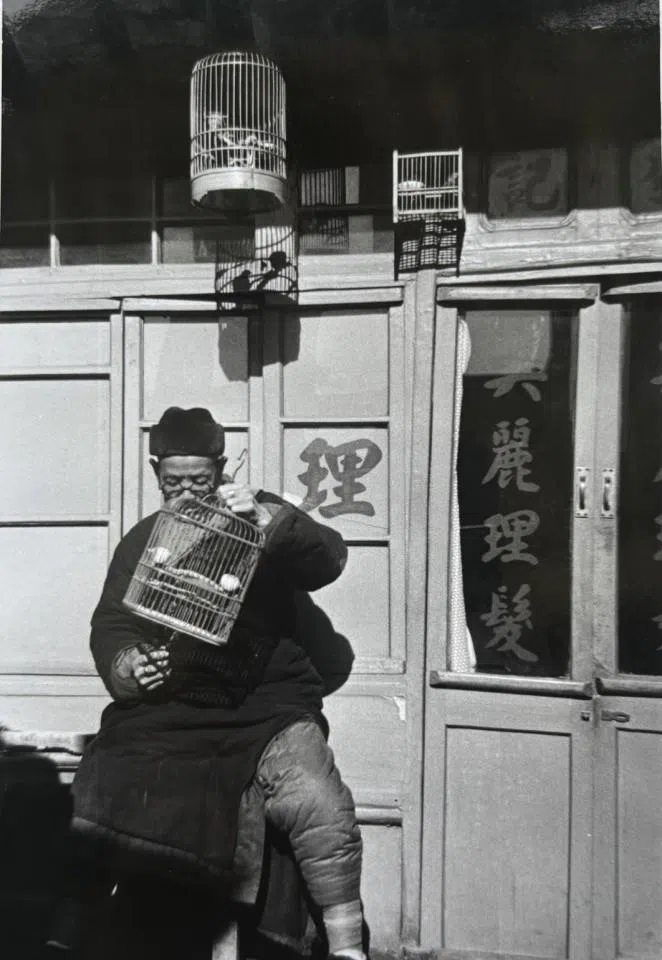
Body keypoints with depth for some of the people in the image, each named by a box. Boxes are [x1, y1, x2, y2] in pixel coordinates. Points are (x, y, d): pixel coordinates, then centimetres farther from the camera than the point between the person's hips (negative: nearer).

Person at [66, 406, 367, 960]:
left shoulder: (264, 518, 11)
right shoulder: (142, 541, 17)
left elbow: (329, 562, -4)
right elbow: (110, 625, 9)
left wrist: (265, 518, -21)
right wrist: (125, 665, -15)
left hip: (266, 700, -2)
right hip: (171, 704, 2)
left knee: (320, 806, -26)